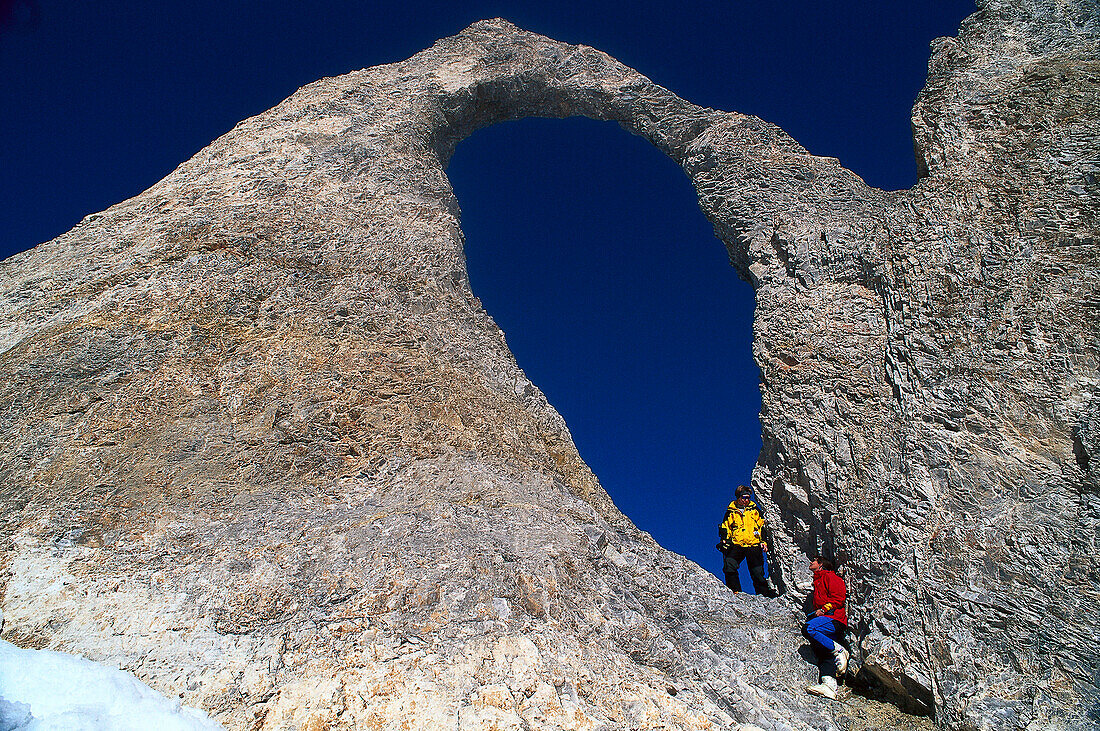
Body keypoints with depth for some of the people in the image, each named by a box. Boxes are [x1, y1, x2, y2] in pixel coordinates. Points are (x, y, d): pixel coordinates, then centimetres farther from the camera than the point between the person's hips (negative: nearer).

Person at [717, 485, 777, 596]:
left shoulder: (754, 510, 14)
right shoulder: (730, 512, 13)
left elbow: (763, 526, 18)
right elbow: (724, 529, 16)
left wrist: (764, 541, 9)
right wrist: (724, 541, 2)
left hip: (754, 545, 0)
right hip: (736, 545, 0)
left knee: (757, 572, -1)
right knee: (729, 567, -18)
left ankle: (763, 592, 12)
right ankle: (735, 591, -8)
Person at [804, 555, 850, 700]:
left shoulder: (829, 576, 5)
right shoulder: (818, 581, 33)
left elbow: (839, 597, -8)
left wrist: (824, 609, -14)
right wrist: (814, 614, 15)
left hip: (834, 618, -9)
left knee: (810, 628, -32)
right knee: (824, 654, -10)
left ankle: (839, 651, -19)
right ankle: (829, 685, -26)